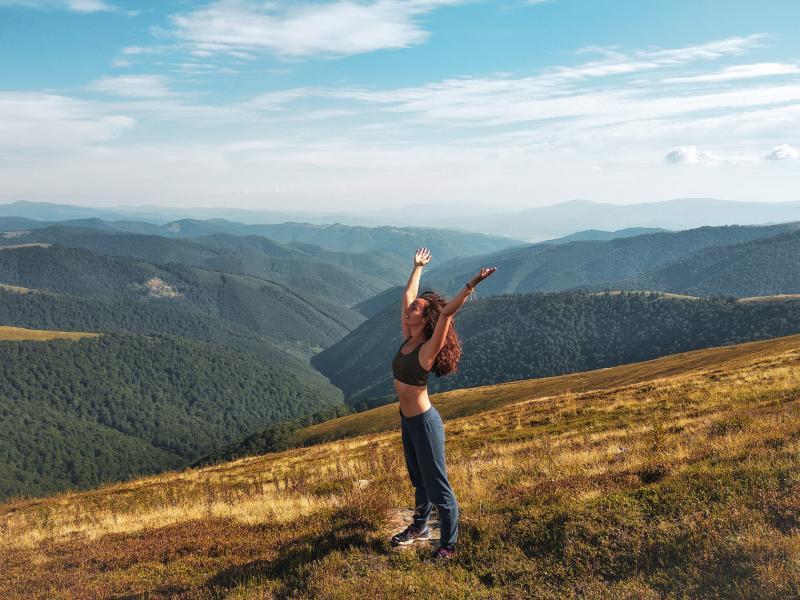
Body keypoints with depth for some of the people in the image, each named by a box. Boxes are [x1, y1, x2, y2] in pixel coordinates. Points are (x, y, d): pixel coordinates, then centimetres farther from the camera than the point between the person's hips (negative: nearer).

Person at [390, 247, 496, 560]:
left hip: (424, 422, -8)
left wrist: (471, 285, -46)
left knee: (437, 485, 5)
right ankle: (420, 527, 44)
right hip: (407, 418, 8)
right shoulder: (408, 340, -1)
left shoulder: (429, 349, -20)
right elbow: (407, 295, 9)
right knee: (418, 479, 25)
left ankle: (449, 544, 19)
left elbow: (446, 312, -36)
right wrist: (418, 267, 19)